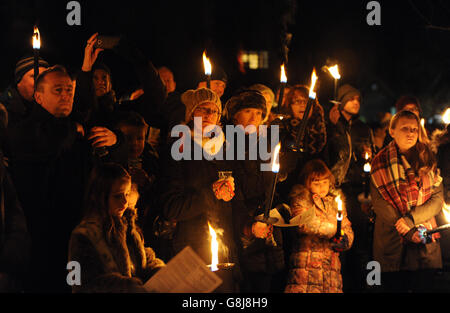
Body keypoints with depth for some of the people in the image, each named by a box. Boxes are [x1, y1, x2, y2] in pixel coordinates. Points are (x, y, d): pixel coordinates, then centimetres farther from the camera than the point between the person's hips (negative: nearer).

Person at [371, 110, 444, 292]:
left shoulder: (427, 161, 9)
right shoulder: (380, 162, 4)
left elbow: (437, 200, 1)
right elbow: (379, 203, -4)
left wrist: (410, 219, -14)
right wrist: (411, 231, -12)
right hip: (391, 243, -1)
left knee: (423, 287, 0)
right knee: (394, 288, 0)